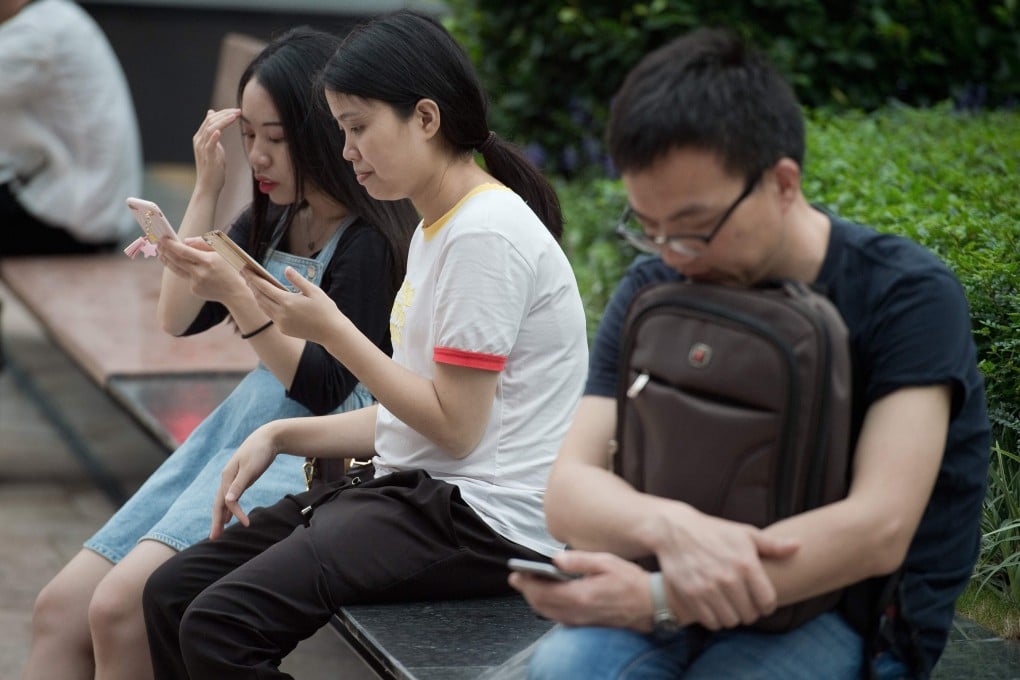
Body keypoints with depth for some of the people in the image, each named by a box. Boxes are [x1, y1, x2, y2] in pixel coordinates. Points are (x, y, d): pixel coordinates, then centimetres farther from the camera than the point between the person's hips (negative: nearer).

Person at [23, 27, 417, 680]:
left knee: (119, 609, -23)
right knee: (60, 607, 0)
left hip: (308, 452, -8)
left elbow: (322, 391, -15)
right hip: (239, 425, 8)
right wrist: (207, 189, 2)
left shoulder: (369, 241, -13)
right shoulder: (272, 220, 11)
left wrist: (236, 293, -26)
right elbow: (179, 319, 9)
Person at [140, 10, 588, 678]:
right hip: (424, 490, 10)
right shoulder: (436, 229, 16)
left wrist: (331, 330, -11)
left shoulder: (486, 233, -15)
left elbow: (454, 426, -16)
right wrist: (280, 435, 6)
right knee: (171, 594, 2)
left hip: (485, 516, -10)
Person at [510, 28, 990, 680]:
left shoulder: (908, 296, -13)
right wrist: (668, 526, -32)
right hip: (686, 585, 4)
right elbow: (570, 490, -8)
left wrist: (655, 599, -32)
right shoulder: (651, 291, -1)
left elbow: (878, 529, -23)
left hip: (858, 612, -3)